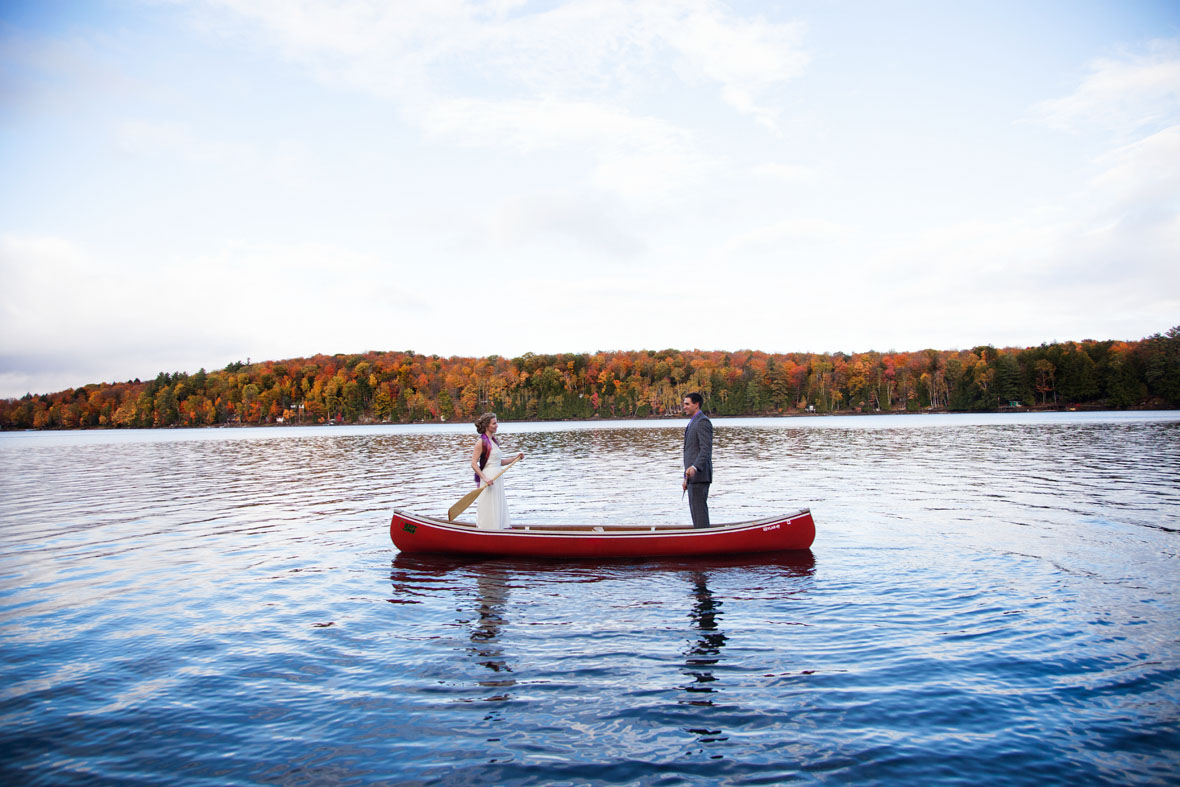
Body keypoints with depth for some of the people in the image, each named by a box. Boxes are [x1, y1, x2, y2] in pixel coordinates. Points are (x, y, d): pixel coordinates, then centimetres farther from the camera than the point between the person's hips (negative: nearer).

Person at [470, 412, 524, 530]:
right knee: (487, 509, -3)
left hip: (497, 479, 8)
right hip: (488, 478, -8)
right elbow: (474, 464, -15)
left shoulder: (495, 441, 13)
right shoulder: (481, 442, -11)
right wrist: (485, 478, -24)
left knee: (500, 508, 11)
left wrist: (515, 458, 8)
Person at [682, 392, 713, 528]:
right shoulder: (692, 423, 22)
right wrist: (686, 479, 23)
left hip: (699, 475, -10)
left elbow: (706, 449, -21)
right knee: (696, 510, 13)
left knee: (699, 509, -11)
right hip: (693, 476, 10)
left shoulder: (703, 422, -11)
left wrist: (694, 467, -35)